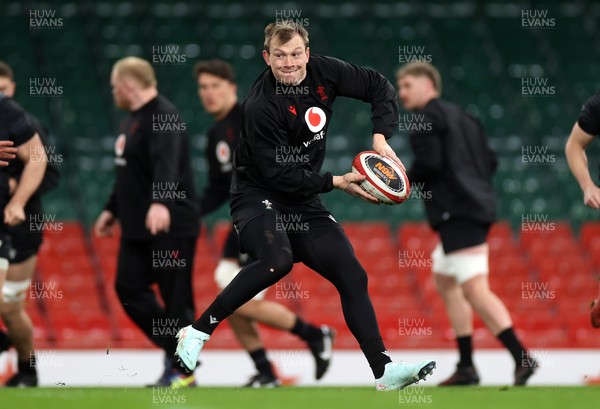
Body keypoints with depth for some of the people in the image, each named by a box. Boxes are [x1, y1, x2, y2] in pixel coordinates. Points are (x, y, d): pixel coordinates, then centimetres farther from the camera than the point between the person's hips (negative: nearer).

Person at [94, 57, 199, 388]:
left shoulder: (164, 117, -15)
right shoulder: (131, 120, 16)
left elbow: (167, 164, -32)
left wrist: (161, 202, -46)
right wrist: (112, 210, 31)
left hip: (171, 224, -10)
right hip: (137, 227, 10)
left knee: (176, 298, -4)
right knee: (129, 288, 4)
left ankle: (183, 369, 5)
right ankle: (173, 349, 14)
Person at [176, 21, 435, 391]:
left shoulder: (322, 72, -5)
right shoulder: (261, 106, -22)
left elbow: (380, 87, 6)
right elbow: (278, 174, -21)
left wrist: (381, 138, -8)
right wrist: (336, 182, -20)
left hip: (304, 201, 7)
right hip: (259, 196, -7)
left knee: (352, 275, -1)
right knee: (278, 260, -34)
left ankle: (385, 371, 4)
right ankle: (197, 332, -25)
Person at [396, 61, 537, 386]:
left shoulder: (429, 116, -5)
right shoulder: (462, 117, 21)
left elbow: (428, 164, -16)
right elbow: (490, 161, 18)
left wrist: (401, 181, 0)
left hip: (457, 213, -10)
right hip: (477, 207, 10)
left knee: (475, 289, -16)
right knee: (445, 280, 20)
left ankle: (521, 357, -26)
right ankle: (466, 368, 19)